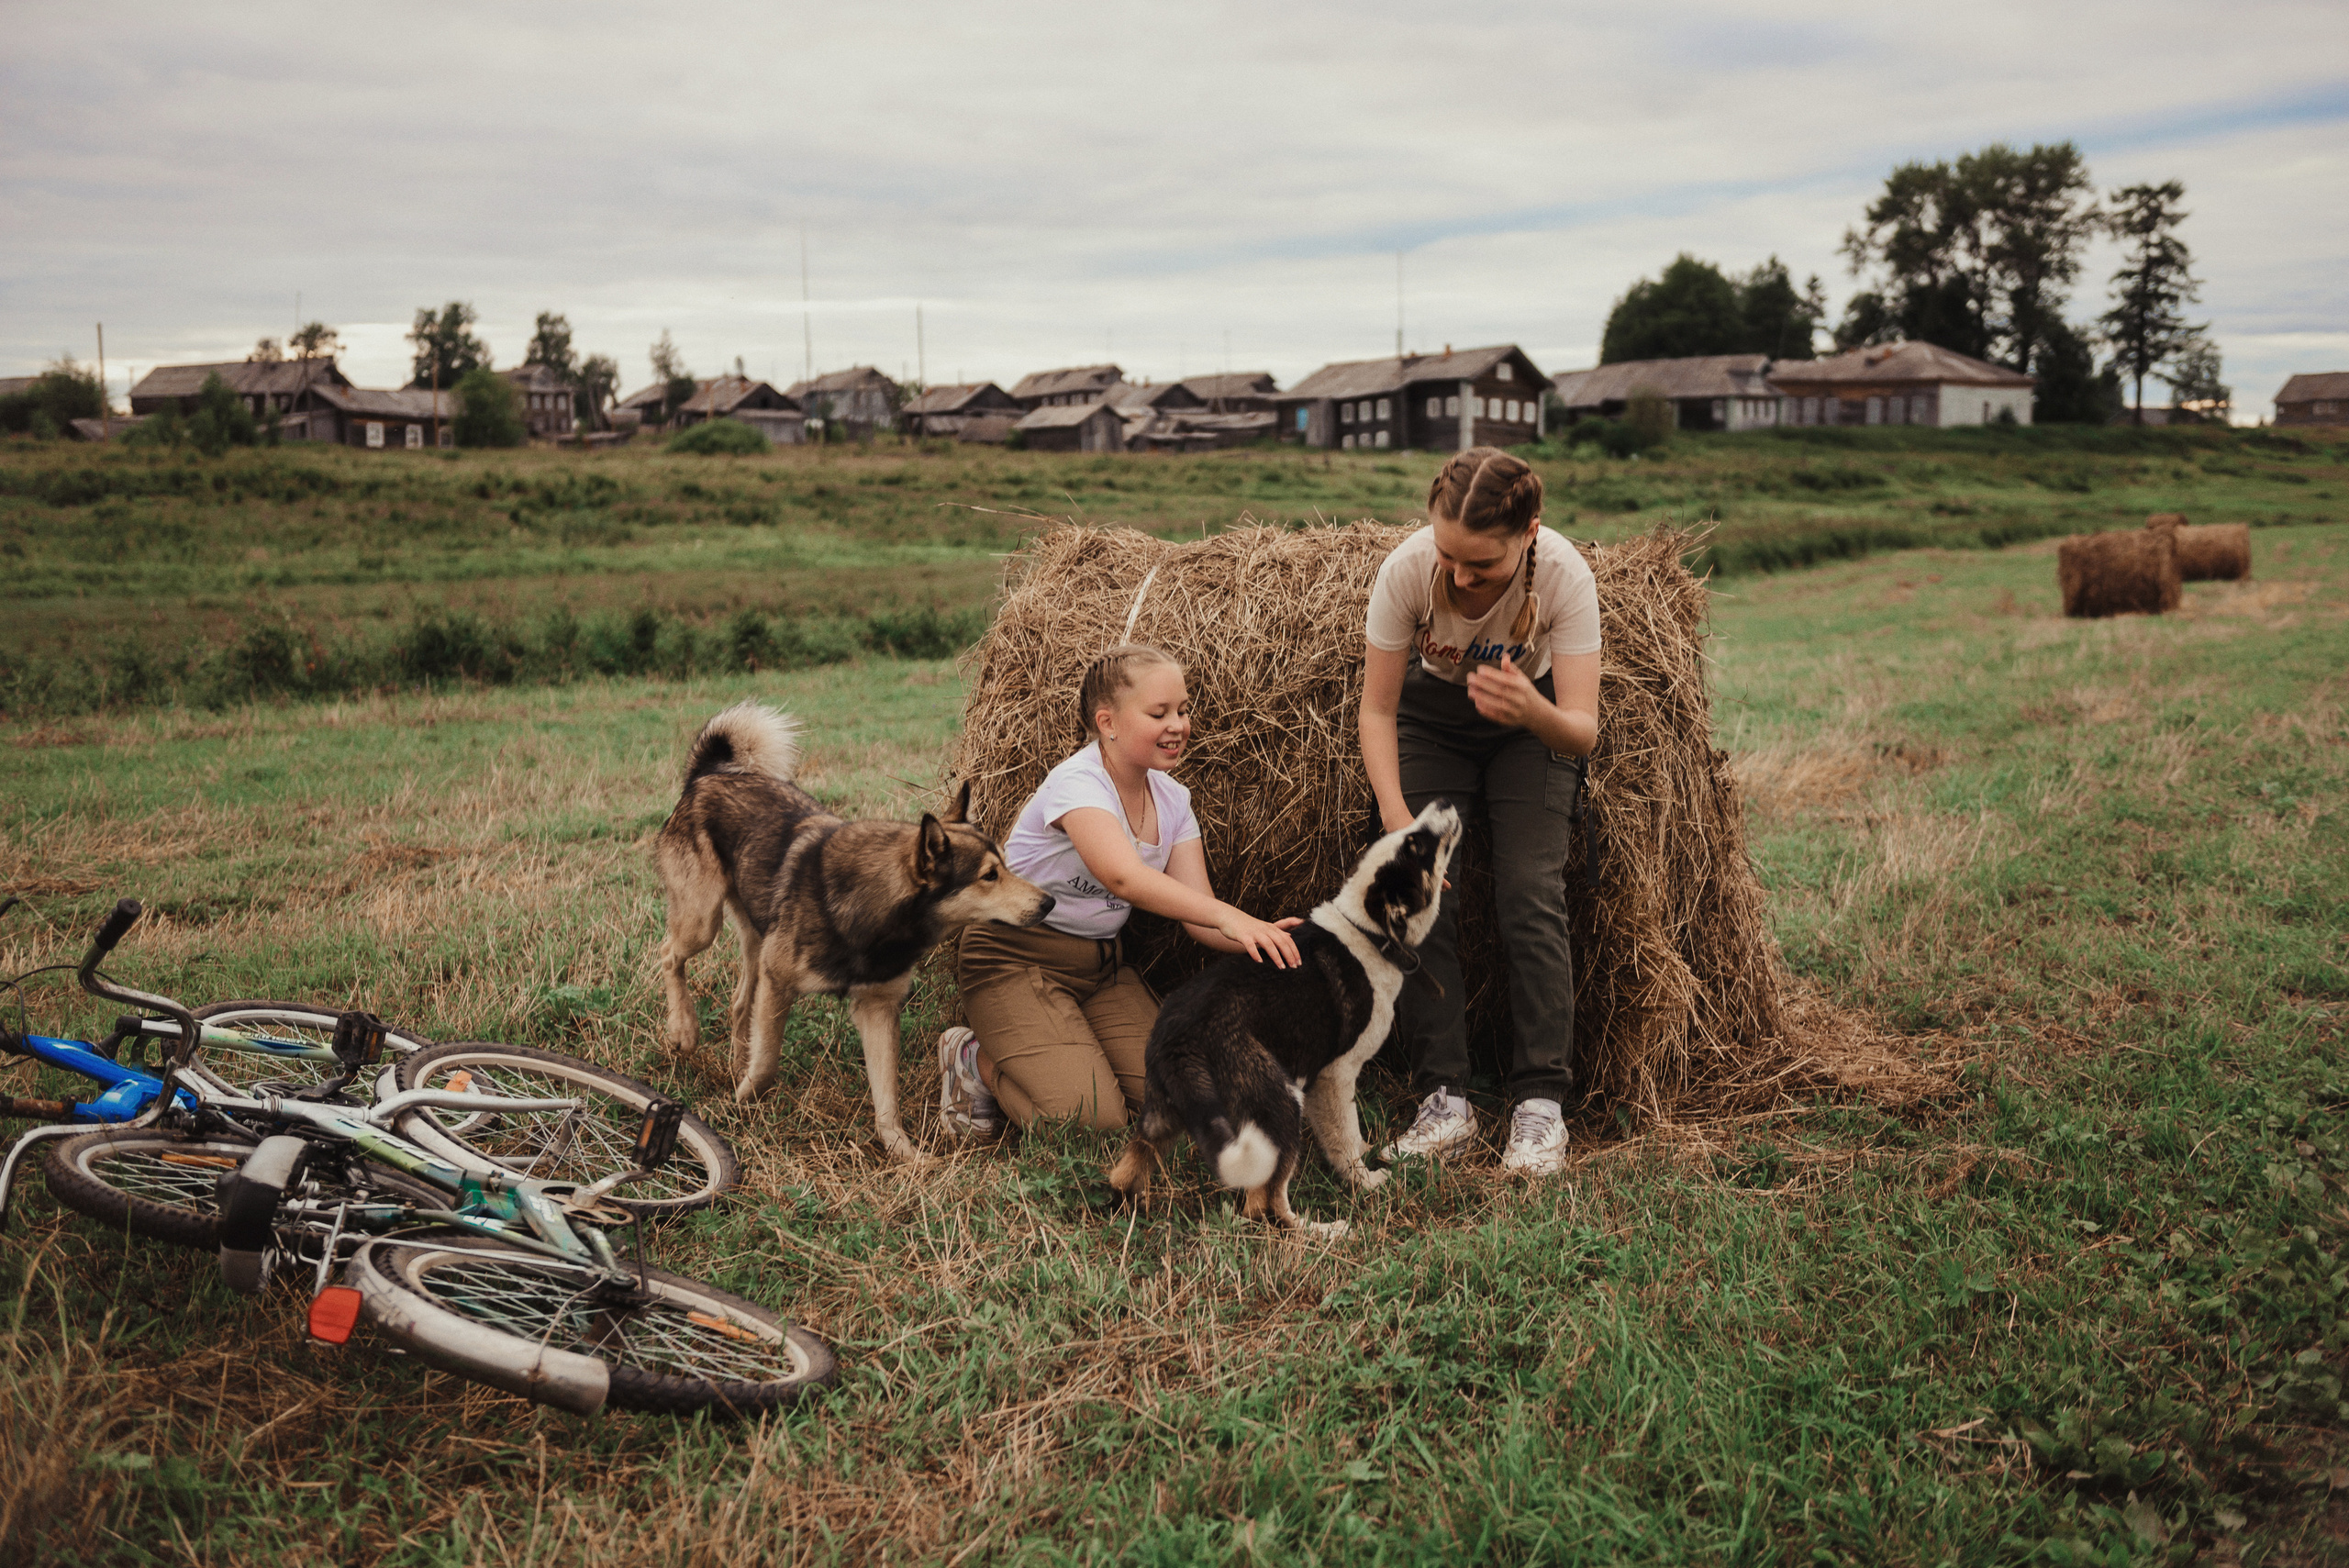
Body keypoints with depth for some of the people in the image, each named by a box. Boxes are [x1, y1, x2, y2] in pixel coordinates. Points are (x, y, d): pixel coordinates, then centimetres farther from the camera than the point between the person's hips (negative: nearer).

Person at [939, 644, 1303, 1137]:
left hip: (1102, 962, 7)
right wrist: (1230, 918, -53)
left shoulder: (1172, 800, 2)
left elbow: (1198, 917, -7)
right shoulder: (1076, 782, -21)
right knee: (1094, 1117, -22)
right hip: (1015, 959, -7)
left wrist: (1262, 938, -29)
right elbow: (1123, 876, -41)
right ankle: (975, 1059, 5)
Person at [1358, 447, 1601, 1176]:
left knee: (1530, 895, -17)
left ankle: (1541, 1106, -10)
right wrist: (1397, 819, -35)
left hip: (1529, 730, -1)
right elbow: (1377, 710, -21)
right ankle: (1445, 1104, -7)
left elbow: (1583, 729, -35)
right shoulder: (1406, 570, -31)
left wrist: (1536, 712, -58)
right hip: (1432, 717, 1)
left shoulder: (1564, 576, -34)